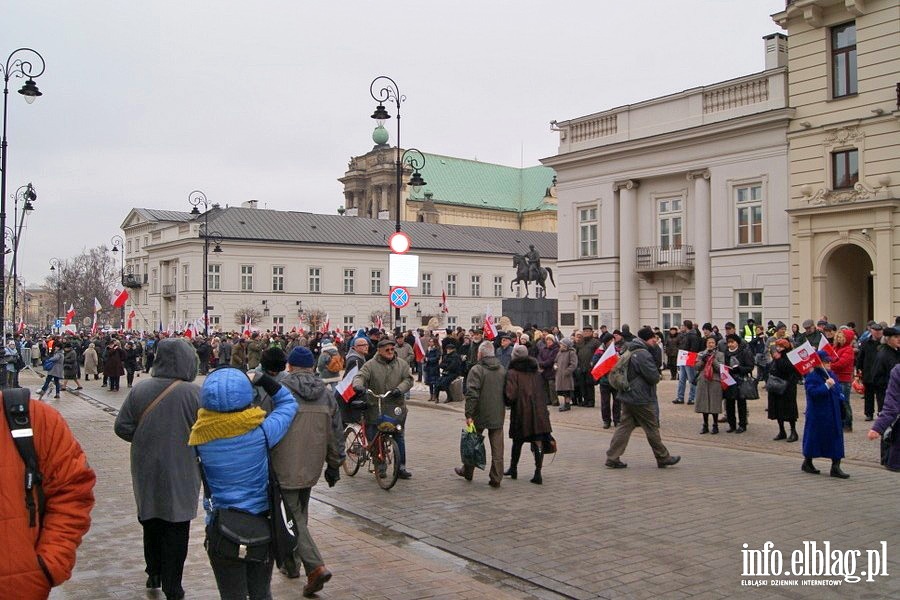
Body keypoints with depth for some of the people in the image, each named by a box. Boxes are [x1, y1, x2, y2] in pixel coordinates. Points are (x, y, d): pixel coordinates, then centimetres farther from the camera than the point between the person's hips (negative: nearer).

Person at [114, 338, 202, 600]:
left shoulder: (139, 390, -8)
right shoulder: (194, 393, -18)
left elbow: (122, 427, -4)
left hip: (146, 471, 4)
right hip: (180, 473, -4)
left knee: (151, 522, 22)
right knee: (176, 528, 8)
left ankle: (154, 574, 36)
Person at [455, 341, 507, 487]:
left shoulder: (477, 369, -11)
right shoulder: (502, 370, 8)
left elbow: (472, 394, -17)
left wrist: (469, 414, -16)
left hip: (480, 415, -4)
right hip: (498, 415, 4)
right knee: (497, 448, 3)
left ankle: (467, 472, 28)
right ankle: (496, 478, 3)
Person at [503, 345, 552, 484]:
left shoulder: (512, 373, -8)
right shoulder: (536, 372, 10)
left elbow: (510, 394, -16)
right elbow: (544, 392, 13)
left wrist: (507, 402, 4)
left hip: (521, 411, -3)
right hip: (539, 412, 3)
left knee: (517, 441, 14)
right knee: (538, 442, 1)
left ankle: (513, 469, 30)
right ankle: (538, 473, -5)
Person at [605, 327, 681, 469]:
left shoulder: (630, 352, 12)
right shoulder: (643, 354, -19)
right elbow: (654, 377, -19)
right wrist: (657, 375, 4)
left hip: (627, 396, 9)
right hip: (641, 399, -9)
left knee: (625, 426, 8)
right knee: (652, 428, 4)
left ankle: (612, 458, 4)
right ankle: (663, 458, 17)